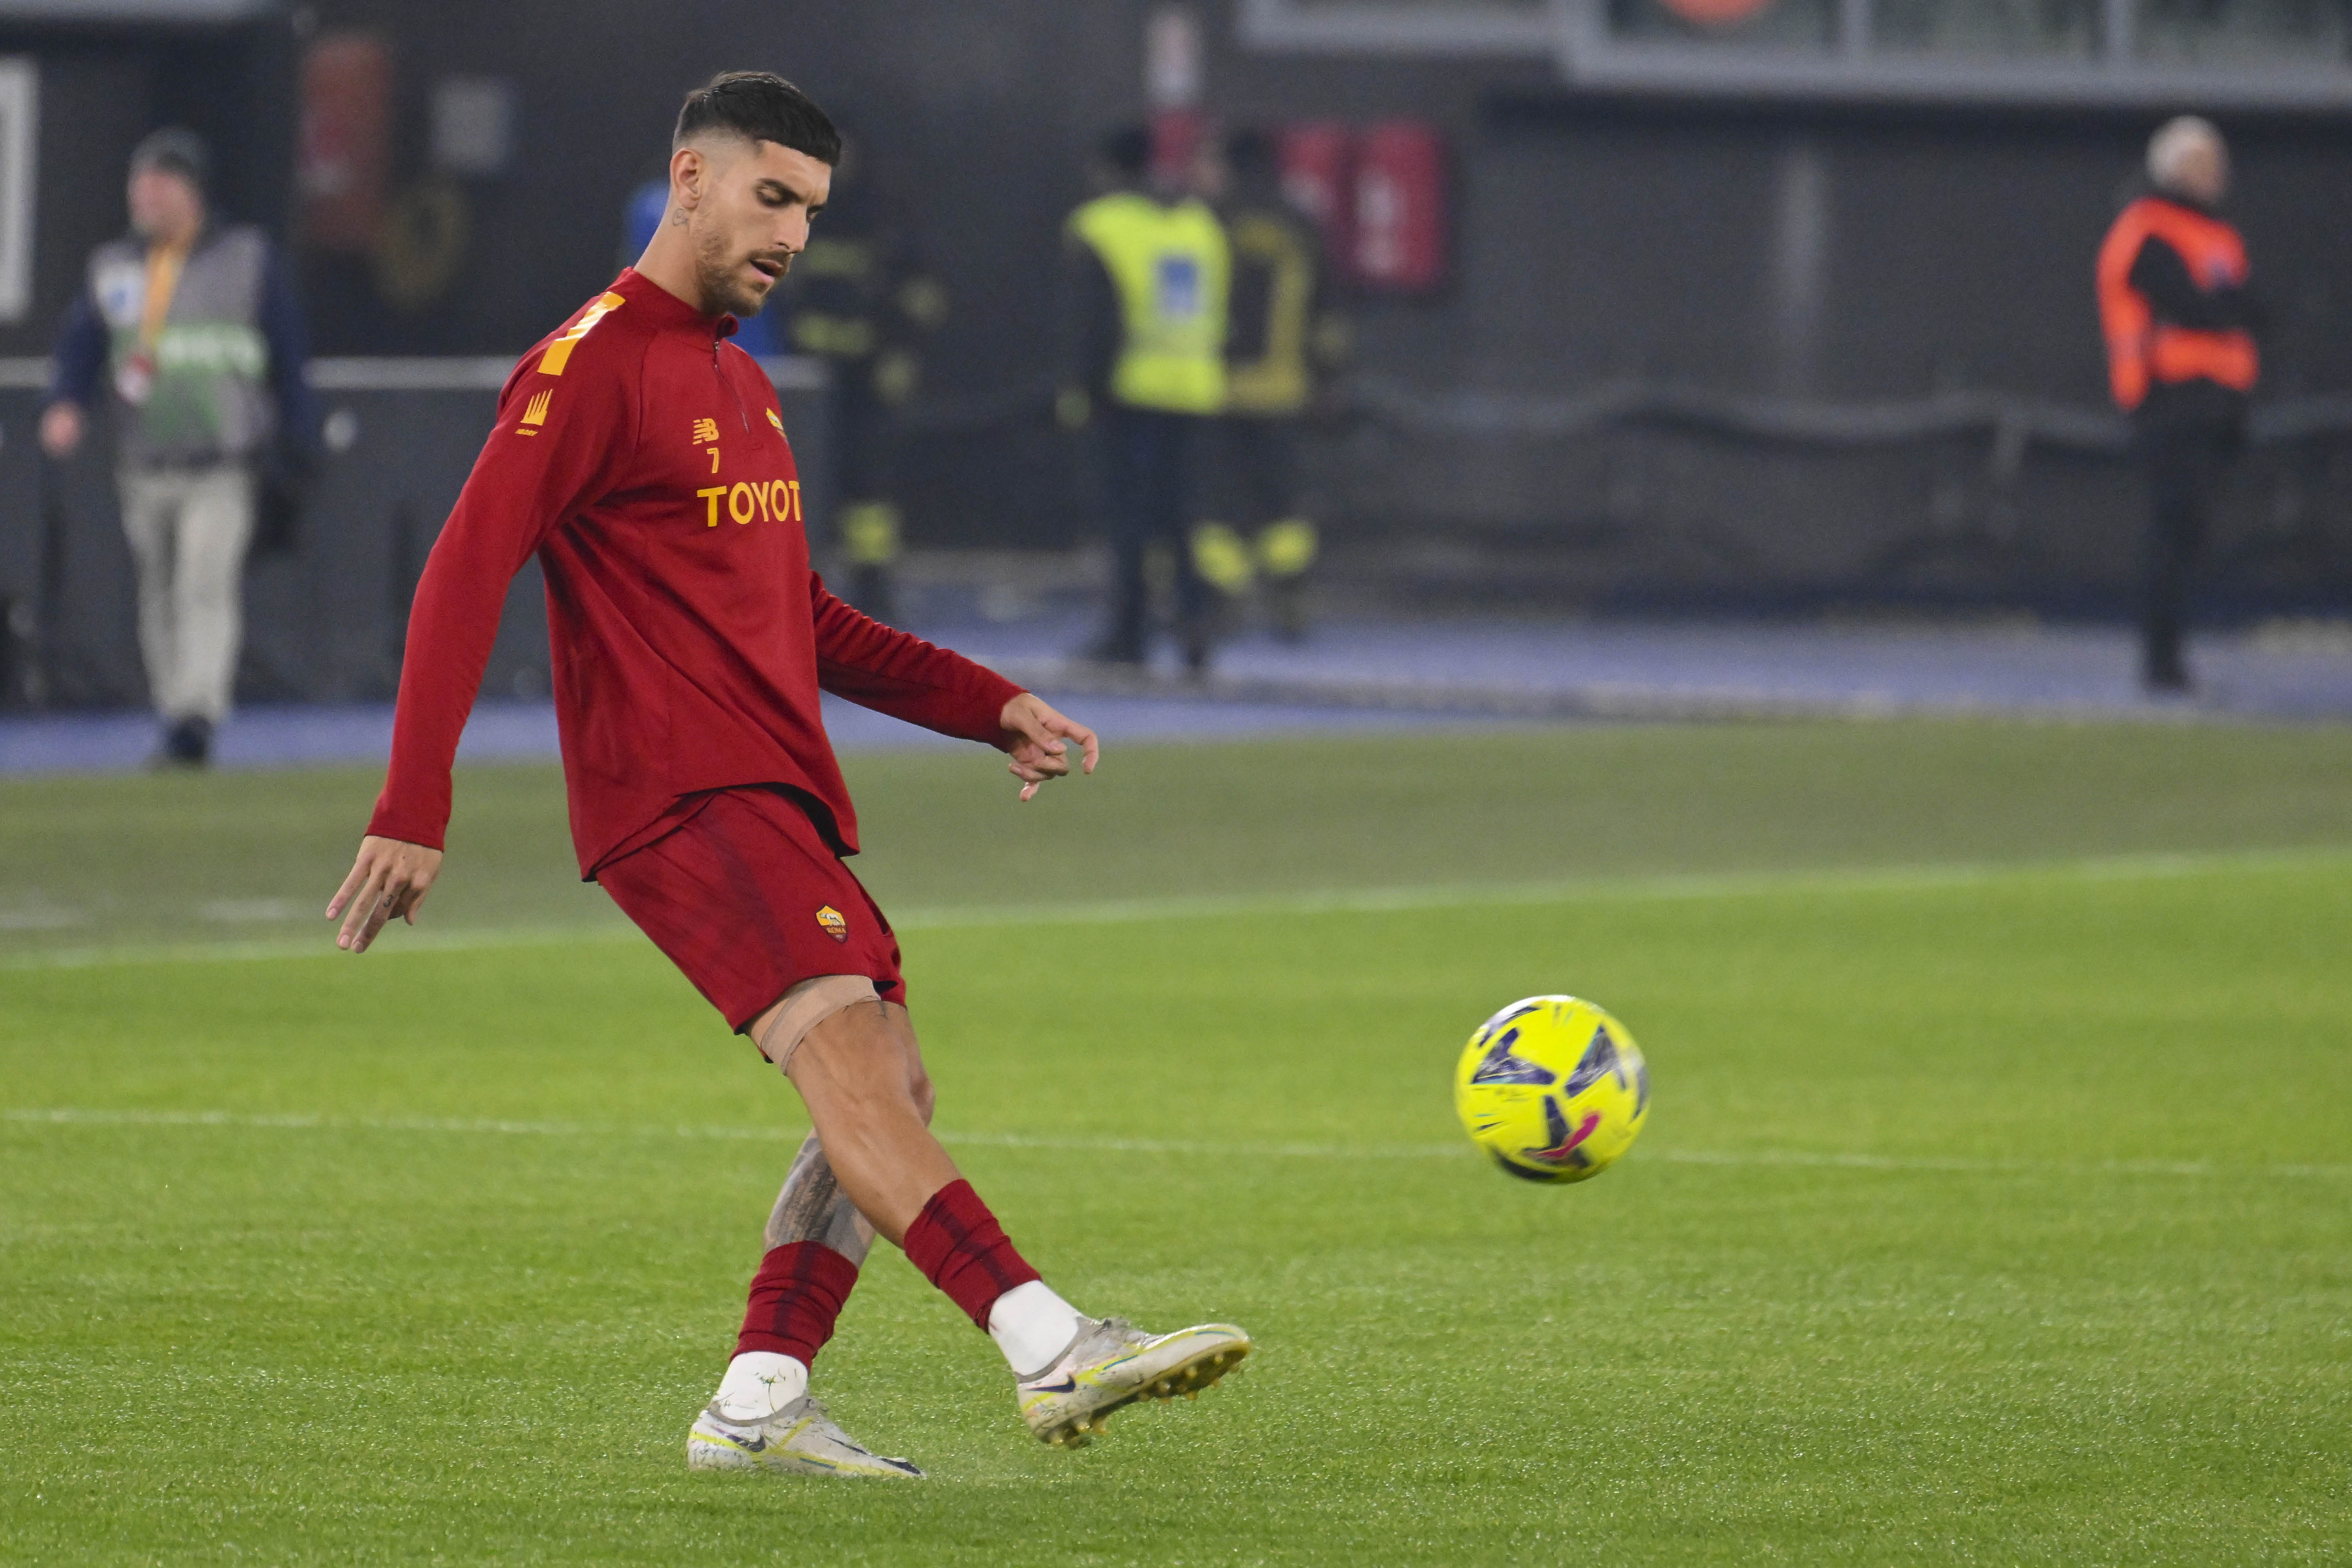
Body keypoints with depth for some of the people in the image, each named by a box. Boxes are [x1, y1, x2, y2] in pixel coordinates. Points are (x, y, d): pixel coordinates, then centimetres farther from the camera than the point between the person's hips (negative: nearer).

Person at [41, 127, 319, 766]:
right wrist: (66, 404, -11)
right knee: (158, 598, 6)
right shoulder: (111, 269, 13)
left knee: (207, 588, -16)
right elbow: (79, 348, 10)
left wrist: (297, 448, 2)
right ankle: (173, 717, 15)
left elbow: (289, 356, 6)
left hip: (221, 467, -4)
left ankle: (197, 717, -24)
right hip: (143, 467, 4)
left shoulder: (248, 259, 4)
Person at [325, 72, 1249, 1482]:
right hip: (680, 798, -10)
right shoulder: (593, 364, -6)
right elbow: (466, 576, -12)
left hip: (775, 800, 10)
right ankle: (1054, 1351, -35)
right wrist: (413, 814, -19)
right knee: (847, 1055, -21)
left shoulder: (739, 382, 23)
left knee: (893, 1091, 3)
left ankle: (758, 1406, 6)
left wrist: (990, 706, 21)